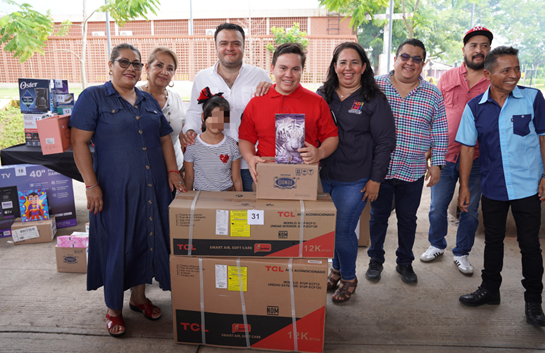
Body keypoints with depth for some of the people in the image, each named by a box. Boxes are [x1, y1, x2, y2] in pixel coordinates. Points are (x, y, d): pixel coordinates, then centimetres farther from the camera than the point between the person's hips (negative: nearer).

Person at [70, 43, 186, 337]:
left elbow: (165, 138, 17)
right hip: (114, 190, -5)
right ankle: (113, 309, 25)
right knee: (115, 246, 5)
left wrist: (172, 171, 6)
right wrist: (91, 185, -14)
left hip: (152, 188, 5)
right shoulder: (93, 97, -3)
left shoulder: (149, 101, 14)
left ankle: (139, 297, 34)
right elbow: (79, 142, -9)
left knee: (146, 241, 13)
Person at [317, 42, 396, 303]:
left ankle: (349, 278, 26)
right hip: (322, 176, 4)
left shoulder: (374, 100, -3)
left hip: (354, 181, -4)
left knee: (343, 230, 1)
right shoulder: (321, 95, 8)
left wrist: (375, 179, -7)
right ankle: (336, 269, 37)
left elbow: (385, 141, -3)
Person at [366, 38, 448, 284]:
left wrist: (437, 164, 1)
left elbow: (440, 133, 6)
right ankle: (376, 260, 31)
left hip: (413, 172, 1)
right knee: (378, 215, 12)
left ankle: (405, 262, 34)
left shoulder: (433, 95, 2)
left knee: (408, 218, 14)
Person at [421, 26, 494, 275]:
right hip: (444, 154, 1)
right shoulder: (448, 77, 4)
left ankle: (461, 253, 31)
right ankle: (437, 245, 34)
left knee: (470, 211, 12)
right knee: (437, 207, 10)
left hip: (477, 158, 0)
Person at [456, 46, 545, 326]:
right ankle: (490, 289, 33)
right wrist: (464, 186, -1)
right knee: (493, 240, 16)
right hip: (493, 187, 2)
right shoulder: (475, 107, -2)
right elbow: (467, 147, 1)